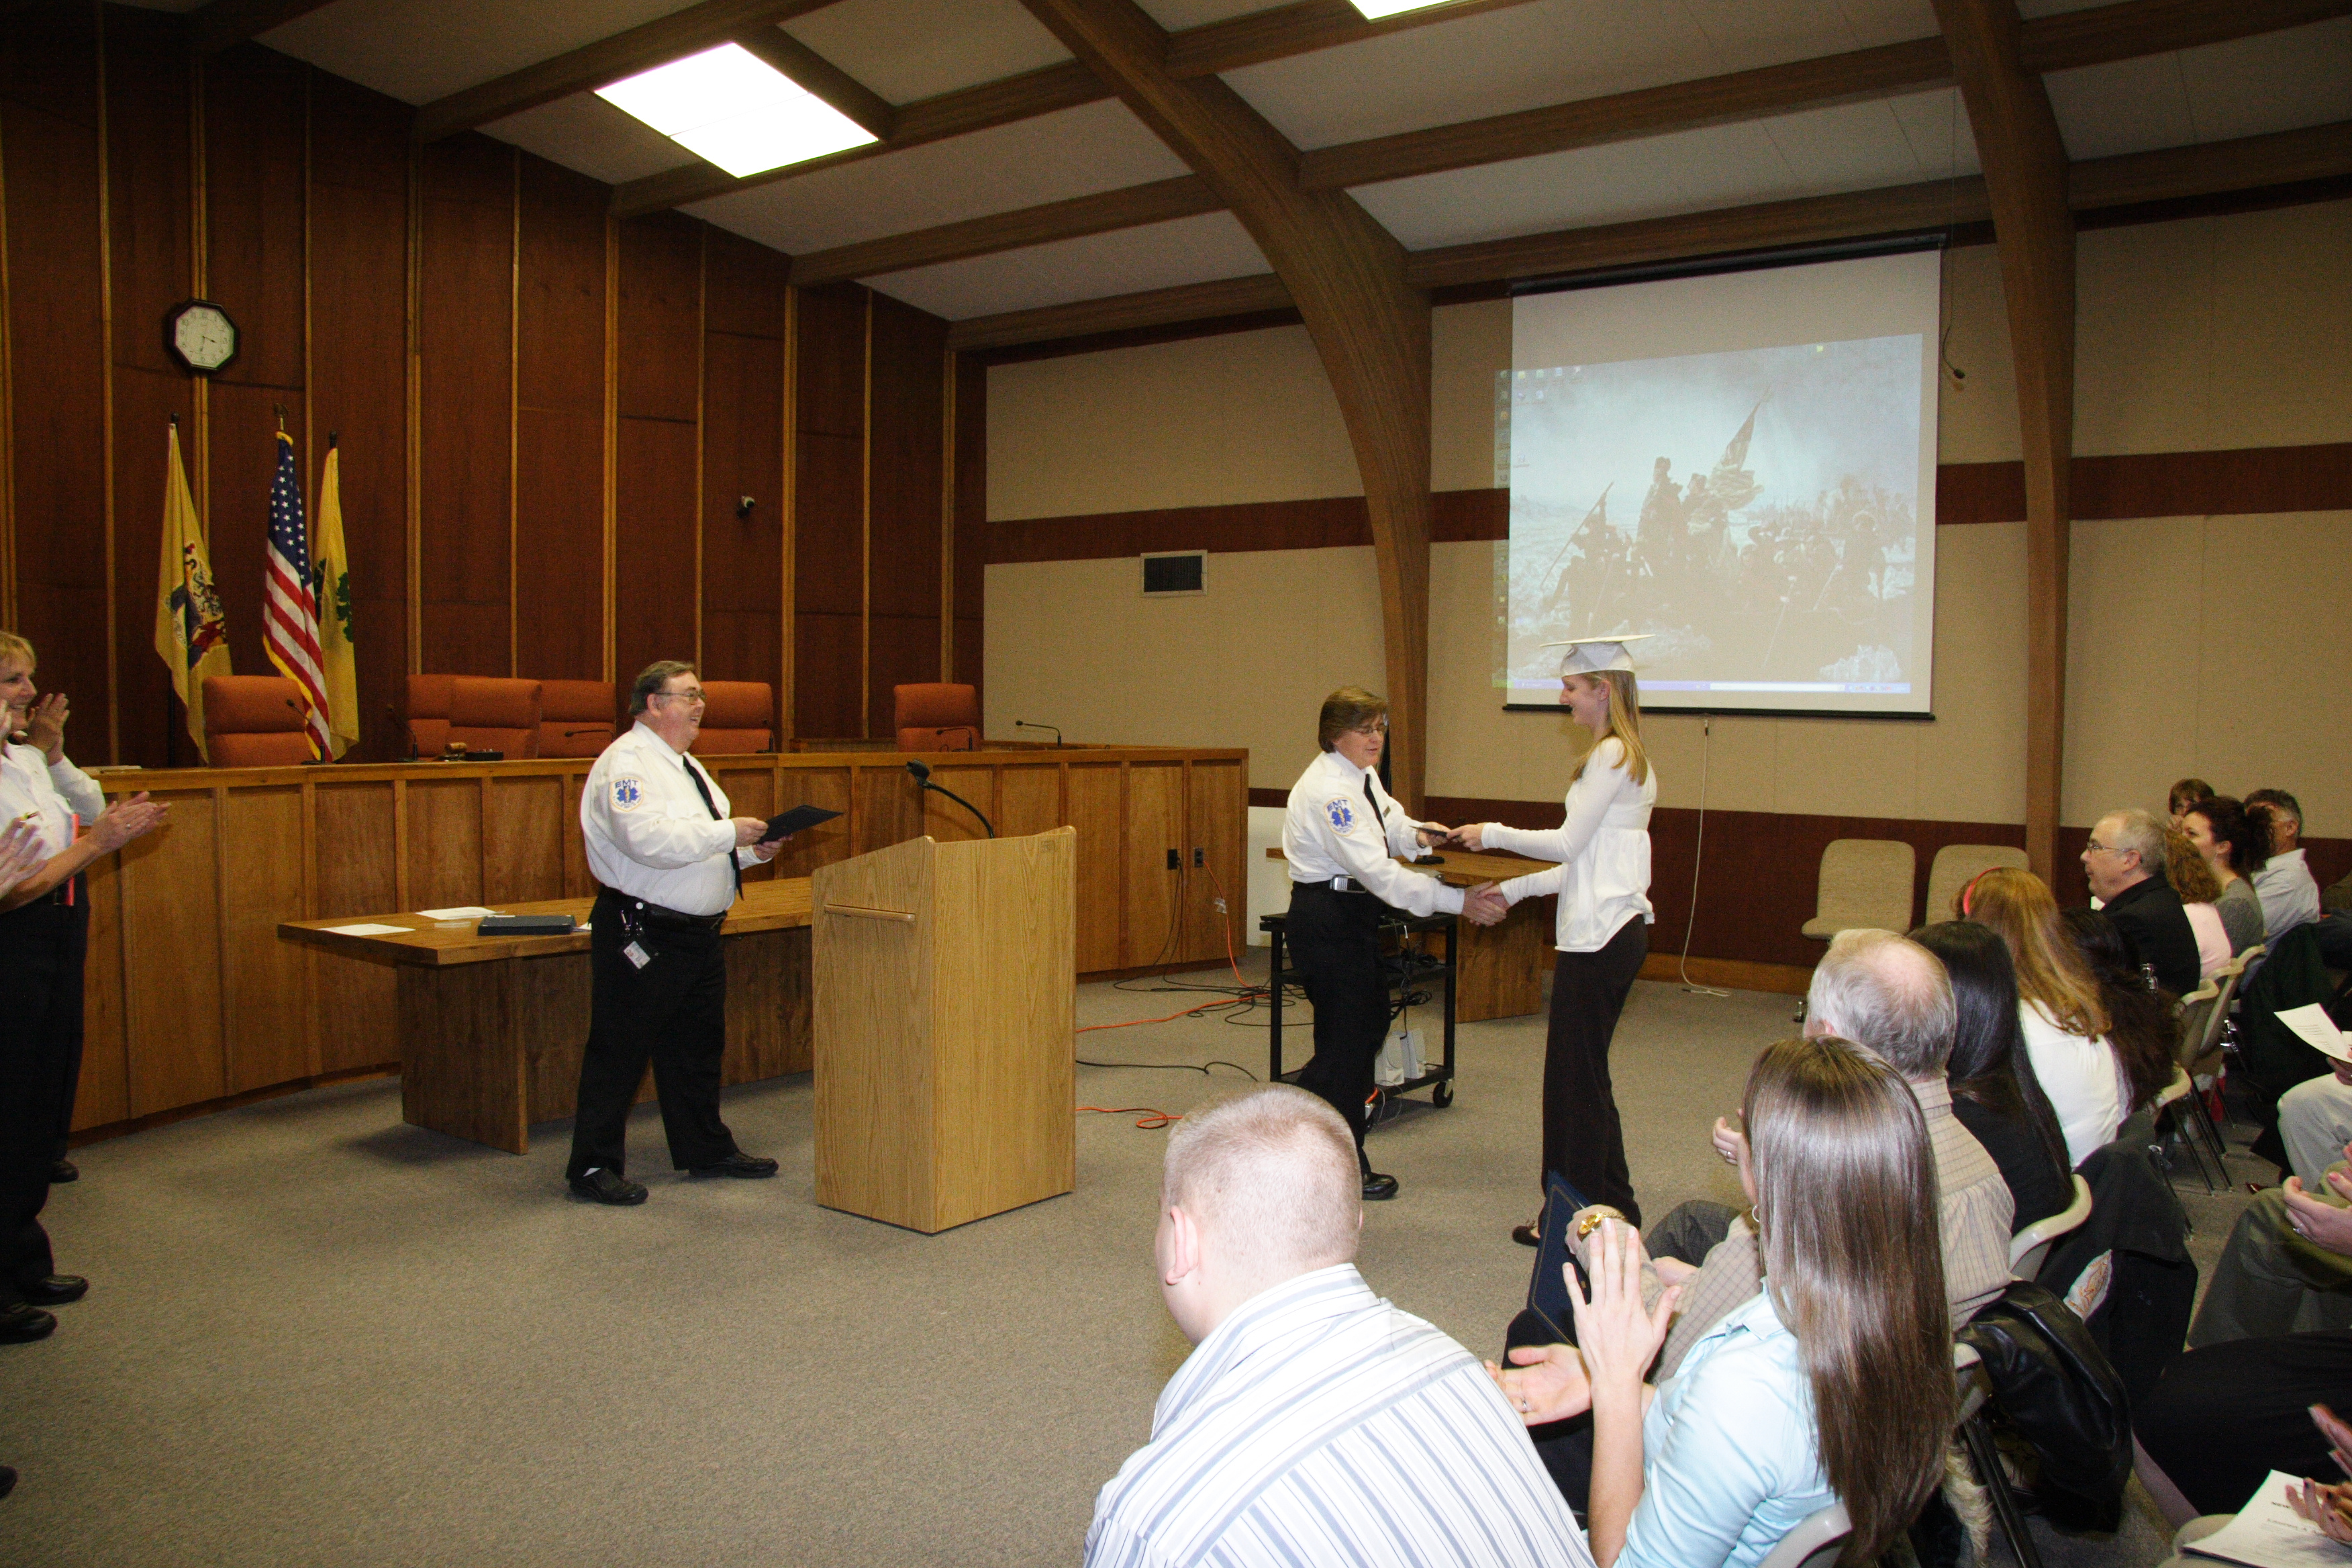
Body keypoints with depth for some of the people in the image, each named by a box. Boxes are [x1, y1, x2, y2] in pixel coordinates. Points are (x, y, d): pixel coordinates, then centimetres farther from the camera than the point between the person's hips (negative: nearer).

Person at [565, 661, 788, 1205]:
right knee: (619, 1052, 0)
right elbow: (649, 839, -28)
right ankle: (594, 1166, 10)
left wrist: (753, 850, 6)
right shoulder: (627, 762, -14)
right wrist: (729, 833, -22)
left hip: (698, 933, 10)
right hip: (643, 934, -9)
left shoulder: (687, 766, 17)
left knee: (698, 1047, 18)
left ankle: (707, 1150, 30)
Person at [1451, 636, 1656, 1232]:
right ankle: (1613, 1211, 24)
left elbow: (1569, 842, -14)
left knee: (1577, 1077, 0)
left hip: (1600, 936, -10)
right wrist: (1513, 890, 18)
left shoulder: (1612, 754, -13)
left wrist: (1492, 834, -2)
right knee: (1584, 1075, 15)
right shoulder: (1626, 755, 17)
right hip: (1615, 929, 10)